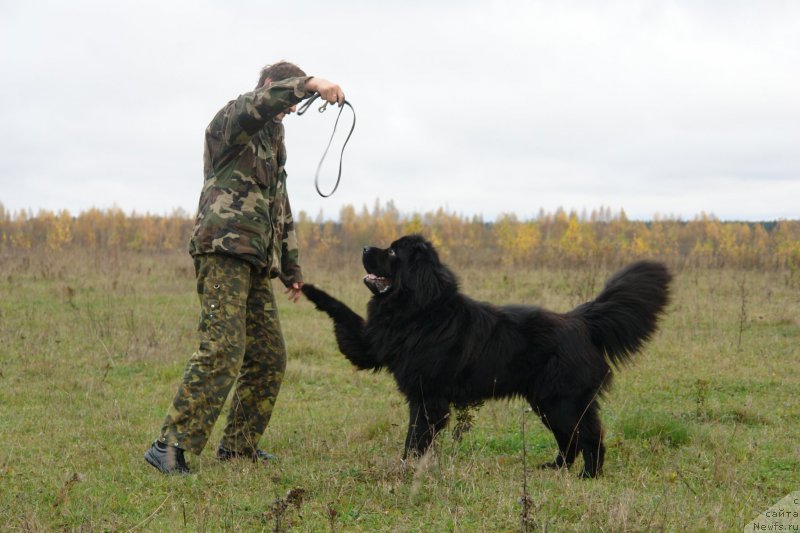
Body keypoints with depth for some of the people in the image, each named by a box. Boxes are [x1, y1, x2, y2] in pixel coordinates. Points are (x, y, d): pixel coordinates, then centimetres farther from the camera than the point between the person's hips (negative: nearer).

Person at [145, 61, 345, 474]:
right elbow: (257, 104, -25)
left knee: (270, 357, 7)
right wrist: (309, 83, -37)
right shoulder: (231, 121, 1)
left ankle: (238, 445, 16)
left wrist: (291, 270, 29)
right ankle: (170, 446, -21)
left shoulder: (272, 142, 28)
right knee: (222, 351, -20)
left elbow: (281, 211, 32)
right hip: (225, 250, -9)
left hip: (256, 261, 9)